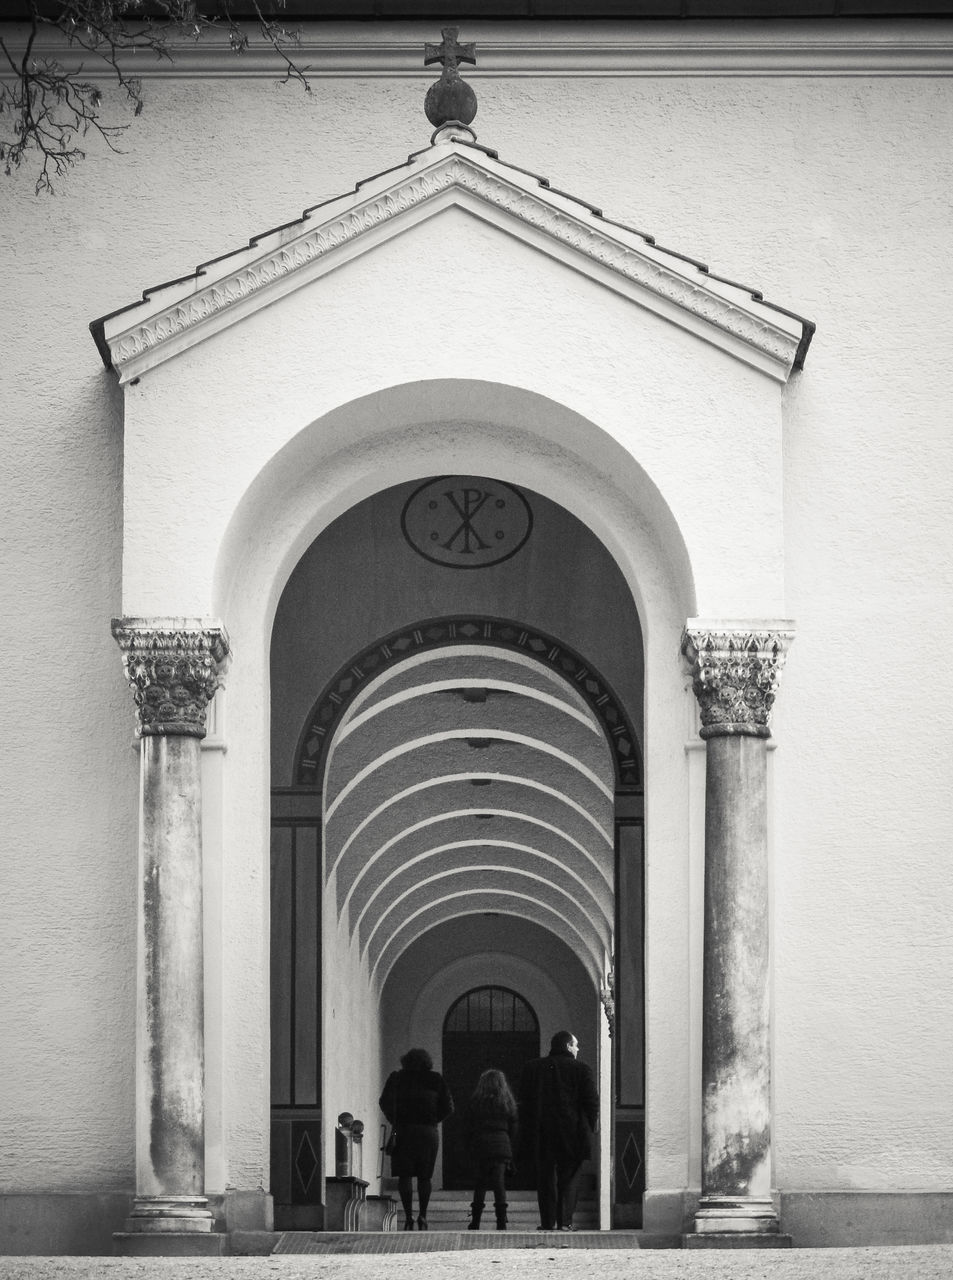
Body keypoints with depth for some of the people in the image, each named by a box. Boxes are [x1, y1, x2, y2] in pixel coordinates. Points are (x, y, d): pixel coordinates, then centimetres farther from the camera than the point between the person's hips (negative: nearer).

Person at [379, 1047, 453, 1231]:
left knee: (404, 1175, 2)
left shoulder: (396, 1078, 5)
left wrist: (395, 1122, 3)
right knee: (425, 1176, 10)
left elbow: (385, 1102, -5)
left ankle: (408, 1216, -8)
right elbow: (448, 1106, 3)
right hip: (428, 1132, 1)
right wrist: (433, 1121, 12)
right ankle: (422, 1216, 4)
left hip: (403, 1131, -1)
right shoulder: (436, 1079, 7)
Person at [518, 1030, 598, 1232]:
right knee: (569, 1177, 5)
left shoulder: (532, 1068, 6)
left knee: (545, 1179, 8)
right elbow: (592, 1101, -4)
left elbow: (525, 1101, 6)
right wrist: (588, 1128, 8)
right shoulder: (580, 1069, -2)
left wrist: (527, 1131, 10)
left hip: (541, 1135, 2)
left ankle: (548, 1222, 5)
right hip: (572, 1134, -2)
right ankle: (564, 1221, -1)